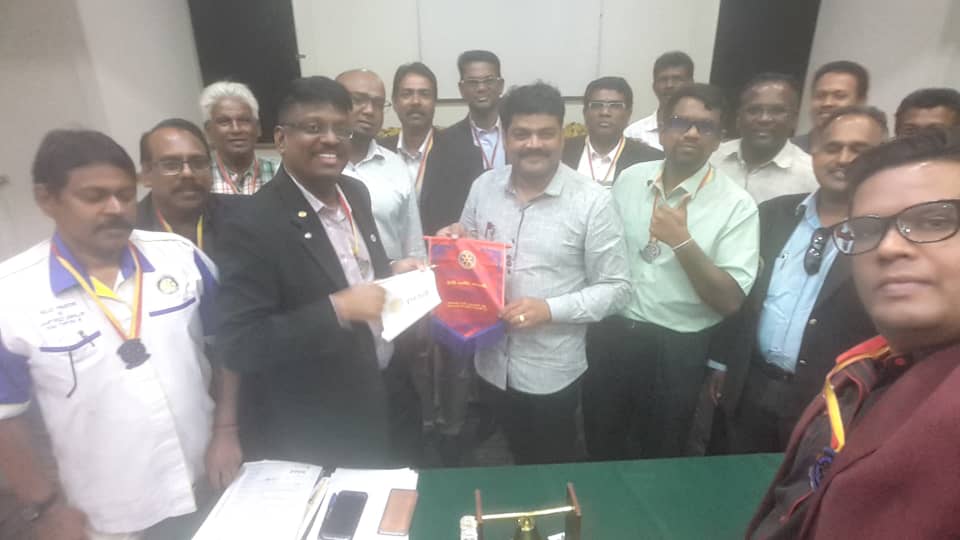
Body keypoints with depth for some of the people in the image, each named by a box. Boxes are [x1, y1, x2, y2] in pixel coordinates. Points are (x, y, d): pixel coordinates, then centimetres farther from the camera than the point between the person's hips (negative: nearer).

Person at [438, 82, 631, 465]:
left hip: (551, 372, -4)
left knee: (553, 471, 20)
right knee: (517, 461, 28)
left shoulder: (593, 201, -14)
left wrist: (550, 309, -24)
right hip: (492, 363, 4)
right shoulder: (484, 186, -2)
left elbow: (614, 287, -11)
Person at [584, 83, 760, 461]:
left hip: (675, 349, -3)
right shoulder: (629, 180, 0)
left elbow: (730, 300, -14)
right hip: (609, 334, 4)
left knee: (657, 458, 19)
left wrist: (683, 241, -24)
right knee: (601, 449, 22)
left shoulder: (736, 205, -12)